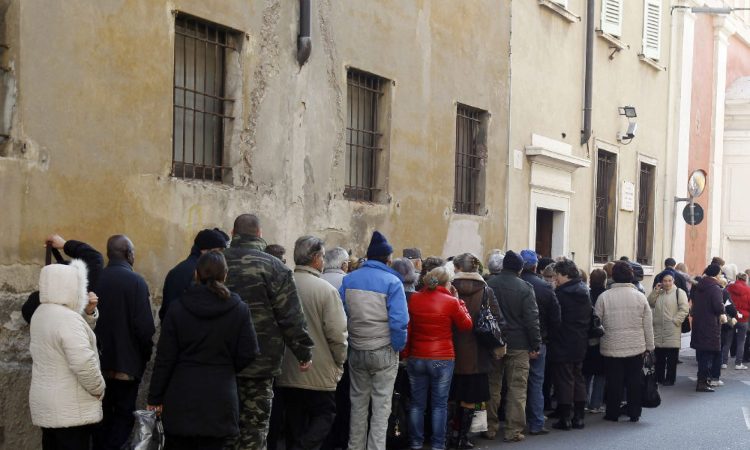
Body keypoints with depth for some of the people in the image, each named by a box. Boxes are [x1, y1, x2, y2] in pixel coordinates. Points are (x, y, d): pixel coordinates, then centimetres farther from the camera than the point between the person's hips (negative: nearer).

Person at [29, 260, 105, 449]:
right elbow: (83, 363, -27)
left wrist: (87, 311, 9)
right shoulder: (68, 318, -21)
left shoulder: (41, 313, 8)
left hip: (46, 405, 9)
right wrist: (99, 389, -10)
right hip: (69, 408, -9)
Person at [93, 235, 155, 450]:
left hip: (99, 362, 4)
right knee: (124, 415, 5)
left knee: (103, 413, 15)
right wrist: (146, 352, 0)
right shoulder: (136, 282, -15)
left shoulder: (96, 279, -2)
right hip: (127, 363, -4)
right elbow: (144, 326, -17)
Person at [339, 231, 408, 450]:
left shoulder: (349, 279, 1)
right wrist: (398, 347, -5)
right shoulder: (392, 282, -12)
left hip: (356, 350, 4)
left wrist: (345, 344, 9)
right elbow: (399, 321, -18)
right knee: (381, 405, 5)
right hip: (384, 350, -4)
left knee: (358, 403, 16)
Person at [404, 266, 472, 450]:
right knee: (439, 404, 4)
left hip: (416, 358, 3)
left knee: (417, 403, 10)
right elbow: (466, 325, 2)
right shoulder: (451, 302, -10)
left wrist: (406, 353, 13)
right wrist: (459, 302, 12)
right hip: (443, 359, -3)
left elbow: (407, 328, 5)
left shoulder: (414, 299, 0)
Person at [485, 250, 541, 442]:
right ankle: (513, 431, 0)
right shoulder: (525, 288, -9)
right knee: (517, 388, 1)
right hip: (518, 345, -3)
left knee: (492, 386, 12)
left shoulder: (488, 285, -1)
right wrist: (535, 345, -4)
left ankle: (490, 427, 17)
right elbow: (532, 319, -10)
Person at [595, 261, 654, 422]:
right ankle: (634, 413, 15)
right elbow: (648, 326, 1)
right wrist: (649, 346, 9)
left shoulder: (604, 297, -9)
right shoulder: (640, 297, -3)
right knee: (634, 381, 10)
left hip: (612, 348, -1)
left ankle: (613, 413, 13)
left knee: (614, 382, 6)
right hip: (636, 348, 1)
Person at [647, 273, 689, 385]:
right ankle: (658, 377, 22)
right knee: (659, 356, 12)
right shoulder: (659, 293, 14)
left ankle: (670, 379, 8)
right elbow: (650, 303, 7)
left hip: (672, 330, -6)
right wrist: (655, 291, -1)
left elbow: (684, 309, -12)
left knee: (672, 358, 0)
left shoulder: (679, 292, -6)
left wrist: (675, 320, -17)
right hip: (658, 330, 6)